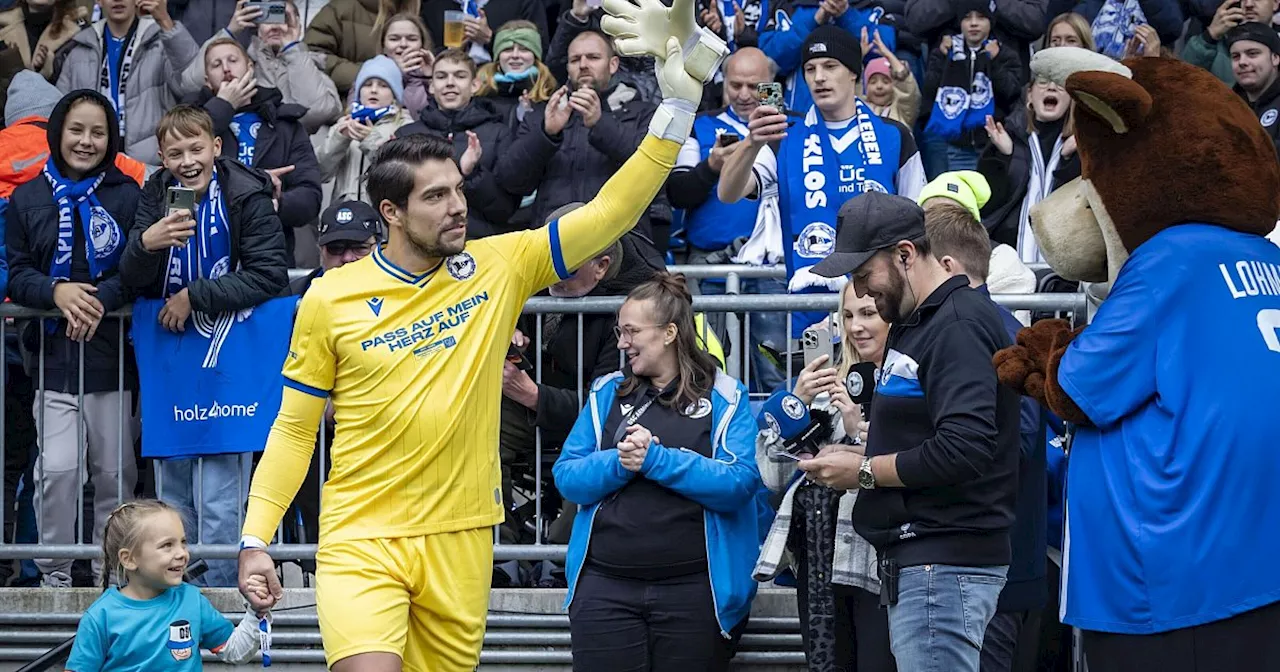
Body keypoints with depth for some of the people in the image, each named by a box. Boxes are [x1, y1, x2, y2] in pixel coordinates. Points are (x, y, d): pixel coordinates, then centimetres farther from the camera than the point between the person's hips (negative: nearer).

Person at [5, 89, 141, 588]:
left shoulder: (127, 196, 4)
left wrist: (102, 299, -17)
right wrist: (57, 291, -15)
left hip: (111, 354, 0)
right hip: (53, 354, 0)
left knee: (114, 470, 3)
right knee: (59, 468, -10)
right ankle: (55, 572, 2)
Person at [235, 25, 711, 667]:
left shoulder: (499, 268, 2)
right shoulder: (328, 299, -2)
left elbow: (609, 212, 0)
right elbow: (294, 428, 5)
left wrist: (678, 105, -9)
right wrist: (254, 540, -1)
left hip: (460, 540, 2)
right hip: (361, 538, -2)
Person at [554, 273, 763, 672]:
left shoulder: (724, 399, 3)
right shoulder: (606, 394, 13)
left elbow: (742, 482, -11)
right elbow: (566, 478, 5)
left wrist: (658, 460, -17)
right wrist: (617, 463, -14)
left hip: (694, 589, -2)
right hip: (605, 587, 2)